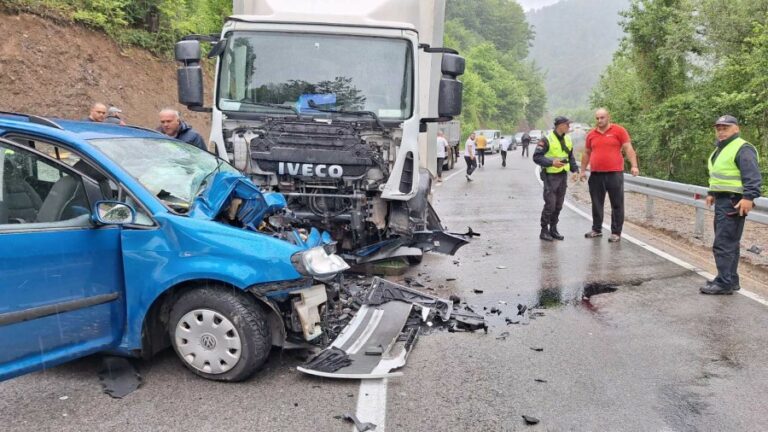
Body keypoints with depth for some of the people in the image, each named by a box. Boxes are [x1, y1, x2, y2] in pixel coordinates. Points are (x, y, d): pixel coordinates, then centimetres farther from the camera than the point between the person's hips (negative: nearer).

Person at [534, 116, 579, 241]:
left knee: (558, 206, 11)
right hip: (550, 176, -7)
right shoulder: (546, 140, -13)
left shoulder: (568, 139, 10)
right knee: (550, 205, -6)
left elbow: (571, 157, 19)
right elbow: (536, 157, -15)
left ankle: (553, 229, 23)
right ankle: (544, 231, 6)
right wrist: (552, 162, -26)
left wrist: (575, 170, 6)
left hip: (563, 175, 7)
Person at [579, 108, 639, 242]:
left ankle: (616, 233, 6)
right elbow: (586, 153, 19)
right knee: (597, 204, 11)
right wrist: (583, 170, 16)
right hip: (596, 175, 4)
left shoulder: (619, 131, -1)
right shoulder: (591, 134, 11)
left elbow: (628, 149, -4)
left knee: (617, 204, 0)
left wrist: (634, 166, -14)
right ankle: (596, 229, 23)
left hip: (614, 173, -4)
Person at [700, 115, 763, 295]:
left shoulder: (742, 149, -13)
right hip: (722, 201, 10)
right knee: (730, 243, 16)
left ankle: (725, 283, -6)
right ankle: (731, 279, 24)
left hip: (733, 203, -10)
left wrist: (749, 197, -29)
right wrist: (712, 193, 26)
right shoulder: (720, 149, 18)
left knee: (723, 244, -10)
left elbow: (753, 177, -22)